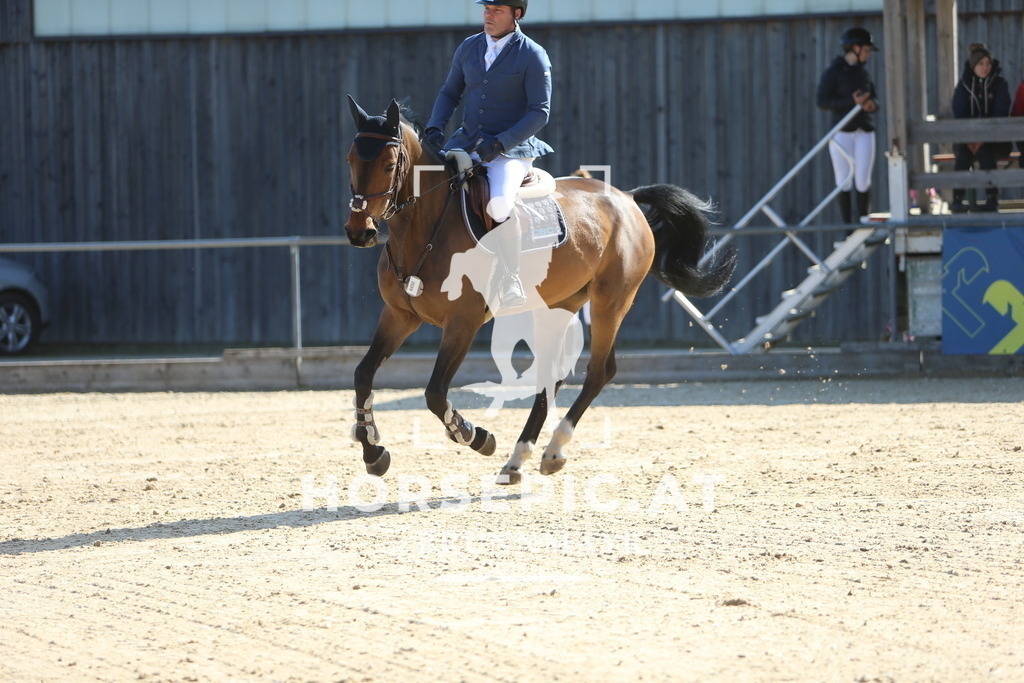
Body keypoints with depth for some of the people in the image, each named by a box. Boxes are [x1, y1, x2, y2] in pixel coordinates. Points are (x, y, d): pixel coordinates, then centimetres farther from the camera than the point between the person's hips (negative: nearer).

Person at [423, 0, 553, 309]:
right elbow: (450, 93, 17)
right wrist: (434, 128, -2)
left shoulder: (533, 56, -8)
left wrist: (500, 144, -21)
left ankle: (511, 279, -17)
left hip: (512, 149, -6)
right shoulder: (468, 48, 8)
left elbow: (539, 112, -11)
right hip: (466, 143, 6)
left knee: (499, 204, -34)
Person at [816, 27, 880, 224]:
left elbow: (875, 98, 18)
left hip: (864, 132, 4)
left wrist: (871, 104, -7)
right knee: (844, 182, -1)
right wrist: (852, 102, -19)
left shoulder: (863, 73, 14)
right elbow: (823, 102, -11)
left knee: (863, 181, -2)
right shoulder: (833, 72, -3)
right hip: (842, 132, -4)